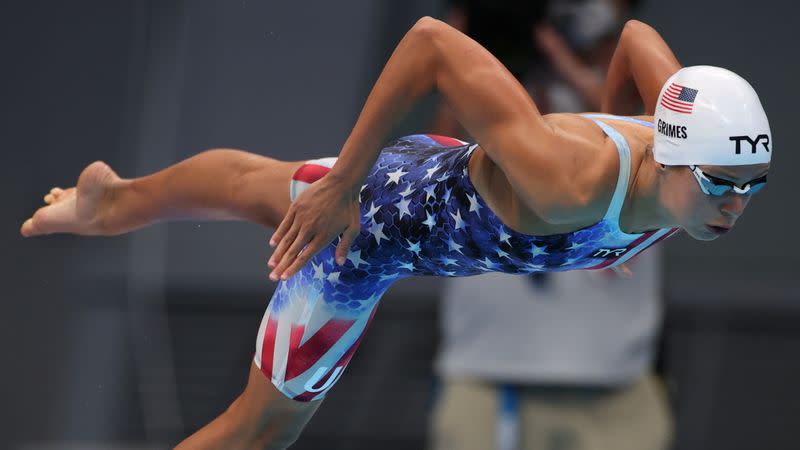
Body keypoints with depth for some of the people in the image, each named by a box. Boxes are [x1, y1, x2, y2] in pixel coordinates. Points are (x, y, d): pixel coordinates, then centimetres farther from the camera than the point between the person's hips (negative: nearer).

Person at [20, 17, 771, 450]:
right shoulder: (567, 184, -48)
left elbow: (638, 33, -4)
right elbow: (433, 39, -43)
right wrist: (342, 185, -35)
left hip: (441, 168, 8)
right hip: (373, 221, -8)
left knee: (251, 183, 37)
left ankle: (111, 201, 66)